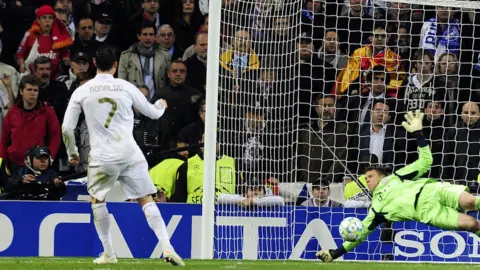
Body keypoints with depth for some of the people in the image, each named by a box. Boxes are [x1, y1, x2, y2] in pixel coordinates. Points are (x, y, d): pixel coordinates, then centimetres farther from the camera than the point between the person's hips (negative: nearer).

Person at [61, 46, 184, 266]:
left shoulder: (81, 92, 2)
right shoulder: (126, 87, 3)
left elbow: (67, 128, 3)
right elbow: (152, 113, 16)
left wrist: (72, 153, 20)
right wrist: (161, 106, 40)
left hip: (102, 157, 0)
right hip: (130, 154, 0)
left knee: (97, 200, 20)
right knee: (146, 200, 5)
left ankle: (108, 253, 19)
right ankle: (167, 248, -7)